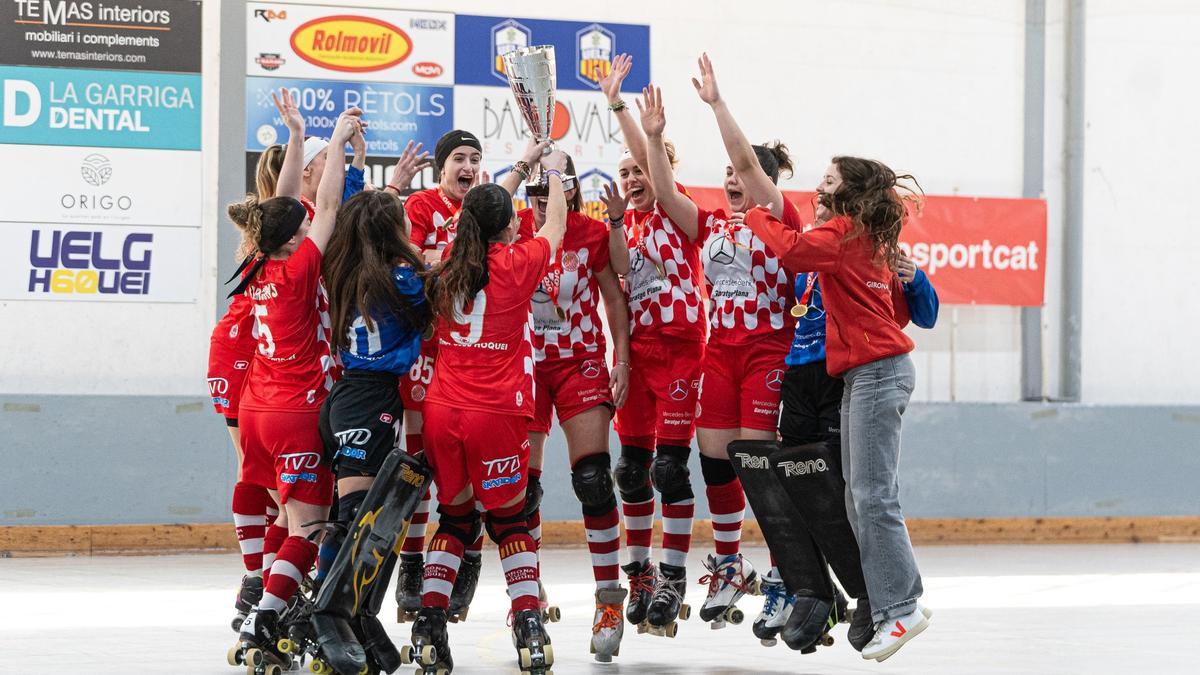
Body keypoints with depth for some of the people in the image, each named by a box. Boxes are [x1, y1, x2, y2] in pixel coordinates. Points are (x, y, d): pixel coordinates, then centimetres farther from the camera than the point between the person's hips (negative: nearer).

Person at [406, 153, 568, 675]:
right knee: (509, 520, 7)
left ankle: (429, 624, 5)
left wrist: (525, 169, 37)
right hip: (496, 415, -4)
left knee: (453, 517, 15)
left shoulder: (448, 269, 6)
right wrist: (554, 172, 30)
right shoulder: (517, 264, -5)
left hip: (441, 411, 4)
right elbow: (554, 224, 13)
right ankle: (529, 628, -1)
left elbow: (487, 229, 27)